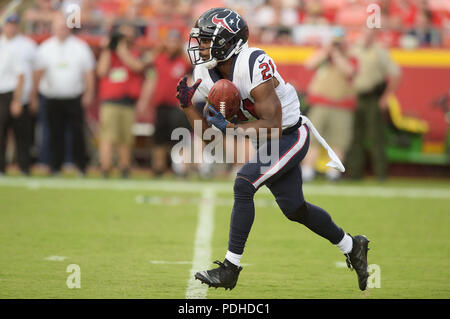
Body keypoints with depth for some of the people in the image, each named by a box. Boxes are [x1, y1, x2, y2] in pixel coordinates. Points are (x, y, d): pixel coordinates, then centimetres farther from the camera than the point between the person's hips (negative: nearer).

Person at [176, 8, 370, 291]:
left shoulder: (254, 66, -29)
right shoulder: (208, 77, -4)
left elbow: (272, 127, -29)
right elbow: (208, 131, 2)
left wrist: (229, 126, -34)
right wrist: (187, 107, -14)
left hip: (290, 136, -9)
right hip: (268, 140, 9)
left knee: (244, 185, -22)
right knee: (293, 208, 14)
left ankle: (231, 268, -17)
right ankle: (352, 247, 36)